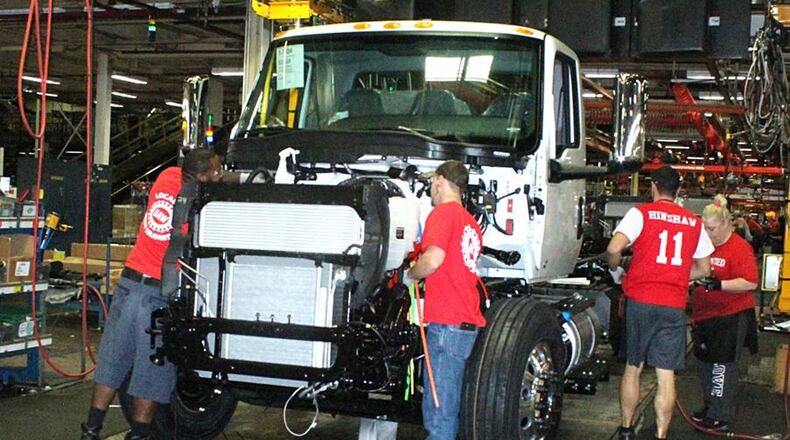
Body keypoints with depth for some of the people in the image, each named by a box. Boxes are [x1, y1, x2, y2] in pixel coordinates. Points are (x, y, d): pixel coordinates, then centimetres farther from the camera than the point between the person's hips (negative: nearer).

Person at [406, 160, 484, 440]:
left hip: (446, 323, -9)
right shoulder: (470, 221, 20)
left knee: (438, 414, -8)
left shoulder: (444, 212, -7)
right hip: (468, 321, 9)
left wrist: (410, 274, -4)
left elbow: (433, 259, -22)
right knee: (448, 410, 17)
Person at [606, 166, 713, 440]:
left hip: (640, 300, -1)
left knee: (633, 367, 13)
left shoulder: (641, 212, -2)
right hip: (675, 305, 1)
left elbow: (614, 249, -15)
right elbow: (703, 269, 15)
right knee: (666, 375, 3)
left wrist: (616, 270, 5)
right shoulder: (694, 222, 9)